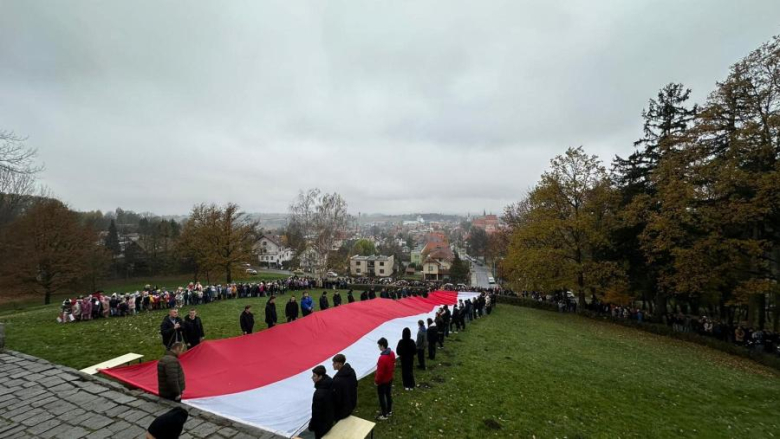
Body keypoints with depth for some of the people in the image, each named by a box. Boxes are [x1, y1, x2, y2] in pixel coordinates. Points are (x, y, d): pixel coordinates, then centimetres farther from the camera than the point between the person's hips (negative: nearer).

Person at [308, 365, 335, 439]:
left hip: (321, 422, -7)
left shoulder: (319, 393, -37)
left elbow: (316, 412, -26)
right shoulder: (329, 385, -12)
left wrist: (312, 425, -10)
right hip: (329, 419, 7)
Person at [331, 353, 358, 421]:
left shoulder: (338, 380, -35)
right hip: (352, 404, 8)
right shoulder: (351, 371, -10)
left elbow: (336, 399, -26)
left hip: (342, 409, -7)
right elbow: (355, 385, 5)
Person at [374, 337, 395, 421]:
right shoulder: (392, 353, -10)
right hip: (390, 378, 8)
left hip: (382, 381, -8)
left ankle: (384, 415, 26)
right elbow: (393, 365, 6)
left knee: (382, 397, 12)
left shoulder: (382, 358, -35)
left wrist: (376, 381, -10)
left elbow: (380, 372, -26)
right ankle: (389, 411, 40)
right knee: (389, 395, 23)